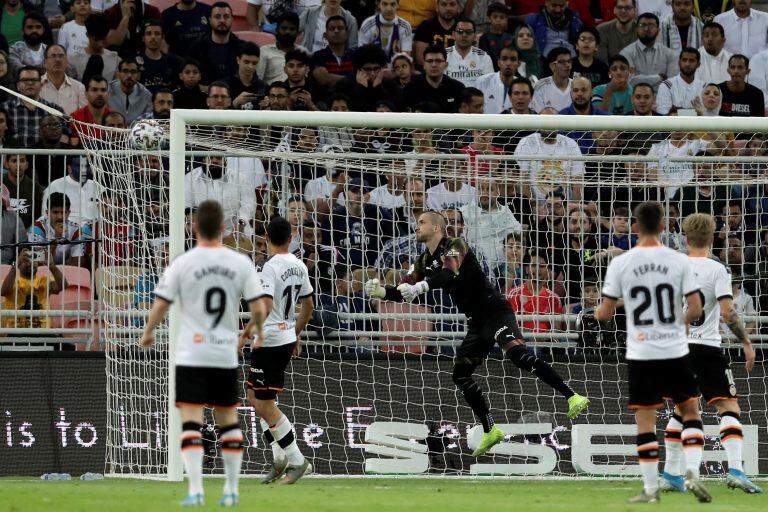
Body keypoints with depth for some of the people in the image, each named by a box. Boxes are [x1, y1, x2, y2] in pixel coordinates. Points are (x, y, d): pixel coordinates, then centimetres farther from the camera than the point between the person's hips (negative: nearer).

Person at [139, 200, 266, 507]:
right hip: (226, 354, 2)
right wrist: (255, 331, 21)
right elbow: (258, 308, -1)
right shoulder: (241, 263, -1)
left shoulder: (182, 264, -6)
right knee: (228, 420, 14)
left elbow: (160, 306, -4)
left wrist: (148, 334, 16)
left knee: (190, 421, -3)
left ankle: (195, 490, -14)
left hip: (191, 355, -2)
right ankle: (231, 490, 17)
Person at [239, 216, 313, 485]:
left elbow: (266, 306, -28)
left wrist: (248, 330, -18)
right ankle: (279, 457, 13)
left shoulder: (271, 267, -17)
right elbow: (308, 305, 17)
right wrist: (296, 334, 28)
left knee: (265, 405, -1)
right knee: (255, 396, 19)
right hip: (287, 338, 9)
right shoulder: (298, 266, 8)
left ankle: (297, 460, 0)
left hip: (269, 341, -9)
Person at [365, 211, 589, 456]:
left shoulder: (455, 247, -11)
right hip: (477, 322, 9)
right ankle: (490, 431, 14)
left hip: (496, 312, -9)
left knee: (516, 352, -30)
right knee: (460, 374, 5)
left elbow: (451, 273, -31)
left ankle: (572, 397, -36)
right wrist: (381, 291, -7)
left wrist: (422, 286, -46)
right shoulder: (425, 261, 14)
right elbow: (405, 292, 14)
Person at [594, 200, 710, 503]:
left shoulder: (620, 264, -5)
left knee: (645, 421, 6)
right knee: (691, 412, 13)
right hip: (675, 352, 0)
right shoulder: (679, 261, -4)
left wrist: (598, 312, 22)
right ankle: (692, 472, -4)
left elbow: (605, 314, -1)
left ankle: (650, 488, 6)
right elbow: (696, 308, -5)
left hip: (640, 355, 0)